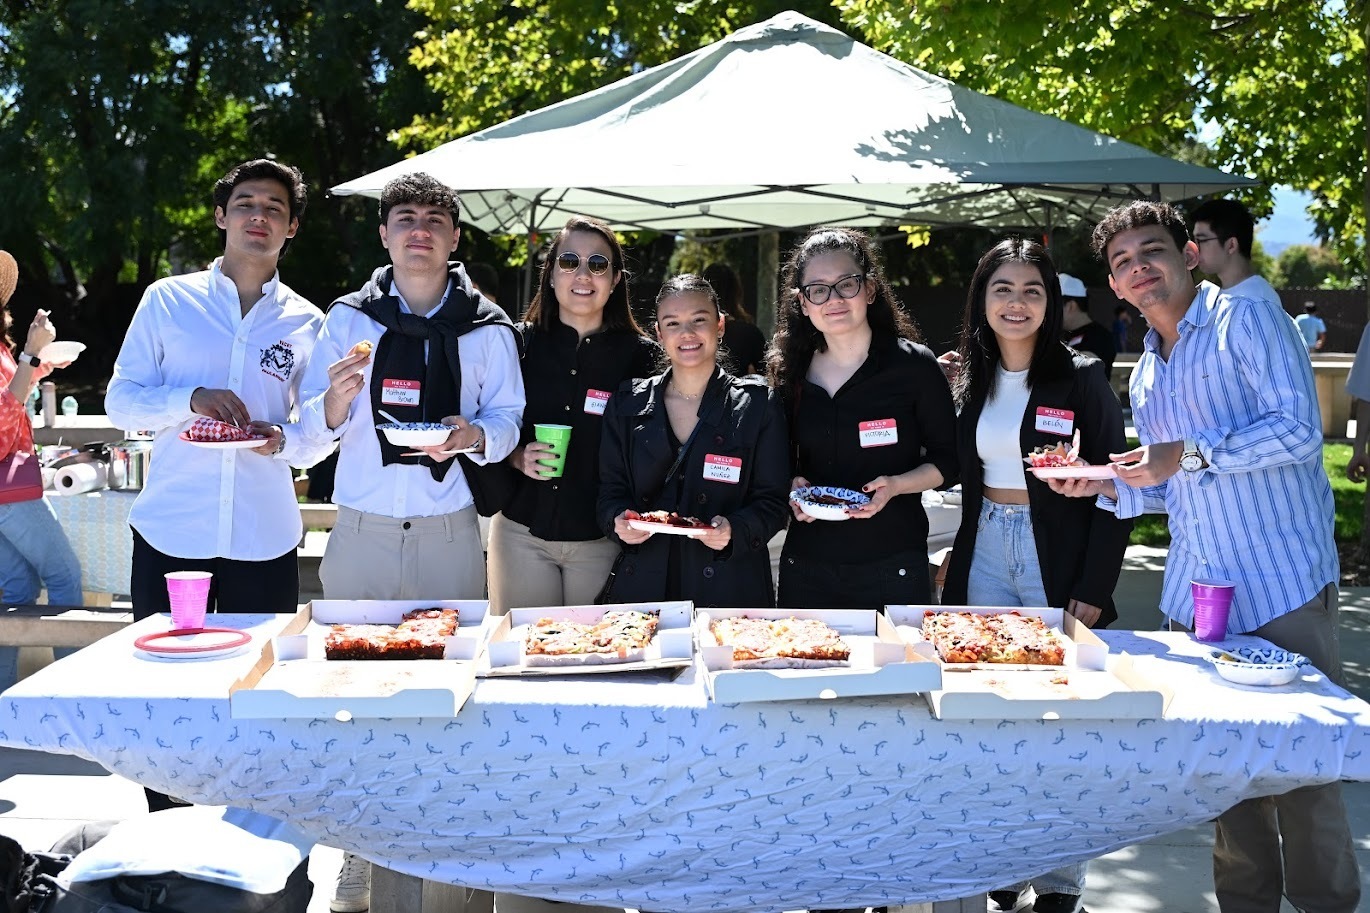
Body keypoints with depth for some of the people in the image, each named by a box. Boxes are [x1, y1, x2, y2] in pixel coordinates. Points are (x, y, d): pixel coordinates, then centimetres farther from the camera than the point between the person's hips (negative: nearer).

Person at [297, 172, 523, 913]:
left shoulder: (487, 329, 5)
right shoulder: (348, 318, 6)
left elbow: (507, 419, 3)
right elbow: (315, 430, 3)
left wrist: (473, 435, -19)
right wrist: (337, 399, -20)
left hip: (449, 533, 0)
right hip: (362, 530, 1)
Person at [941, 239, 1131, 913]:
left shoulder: (1081, 379, -6)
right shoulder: (971, 383, 8)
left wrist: (1093, 592, -12)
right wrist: (956, 570, 8)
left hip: (1059, 559, -4)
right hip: (986, 554, 4)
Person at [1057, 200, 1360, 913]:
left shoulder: (1247, 322, -5)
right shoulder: (1145, 376, 16)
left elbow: (1298, 429, -17)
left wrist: (1192, 454, -20)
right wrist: (1104, 485, 5)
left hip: (1284, 586, -7)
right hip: (1194, 595, 7)